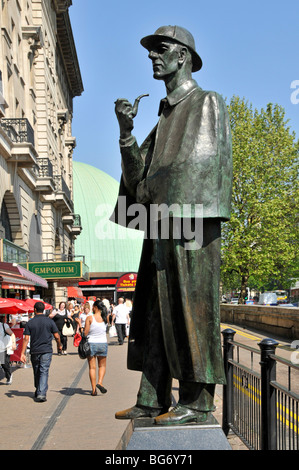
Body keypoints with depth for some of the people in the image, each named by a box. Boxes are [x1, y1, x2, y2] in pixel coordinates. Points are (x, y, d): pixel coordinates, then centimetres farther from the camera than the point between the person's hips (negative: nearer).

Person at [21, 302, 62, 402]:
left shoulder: (30, 323, -1)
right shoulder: (49, 321, -1)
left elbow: (26, 339, -6)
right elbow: (57, 336, 0)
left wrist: (23, 353, -5)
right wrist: (59, 345, 19)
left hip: (34, 351, 1)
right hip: (46, 350, -1)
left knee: (36, 372, 15)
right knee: (44, 372, -3)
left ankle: (38, 392, 29)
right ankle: (41, 393, -16)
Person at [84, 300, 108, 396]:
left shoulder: (89, 318, -10)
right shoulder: (104, 318, -1)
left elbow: (85, 333, -12)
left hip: (91, 343, -2)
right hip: (103, 344, 2)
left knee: (92, 367, 5)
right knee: (102, 365, 17)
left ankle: (94, 389, 3)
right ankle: (100, 382, -4)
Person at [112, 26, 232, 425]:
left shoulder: (209, 102, 4)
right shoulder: (165, 119, 25)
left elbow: (210, 161, -9)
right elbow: (137, 178, 17)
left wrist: (155, 186, -6)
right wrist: (126, 132, 3)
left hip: (191, 220, -8)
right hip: (162, 227, 8)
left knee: (189, 306, -9)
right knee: (154, 312, 5)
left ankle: (197, 401, -4)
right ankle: (152, 400, 10)